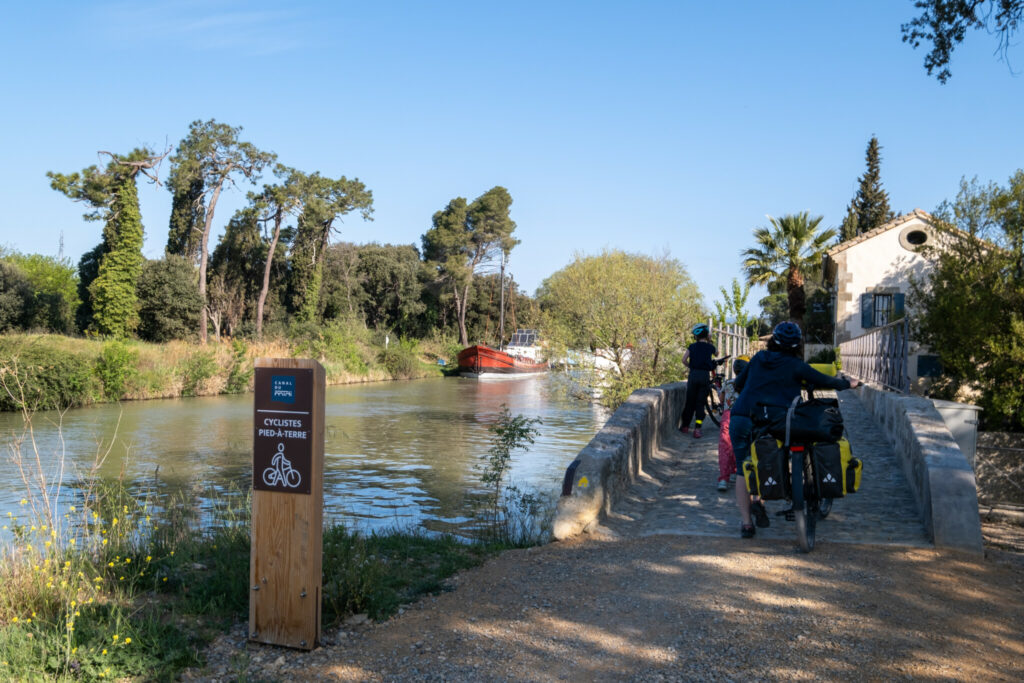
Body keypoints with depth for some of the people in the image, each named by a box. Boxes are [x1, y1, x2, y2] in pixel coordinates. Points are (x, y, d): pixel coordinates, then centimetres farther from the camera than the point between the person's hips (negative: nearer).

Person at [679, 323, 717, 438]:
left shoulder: (692, 346, 6)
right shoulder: (710, 347, 5)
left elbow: (684, 360, -3)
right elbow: (717, 352, 28)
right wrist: (709, 342, 25)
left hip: (693, 374, 1)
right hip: (705, 375, -1)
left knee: (690, 402, 12)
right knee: (700, 403, 2)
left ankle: (685, 426, 19)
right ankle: (697, 429, -6)